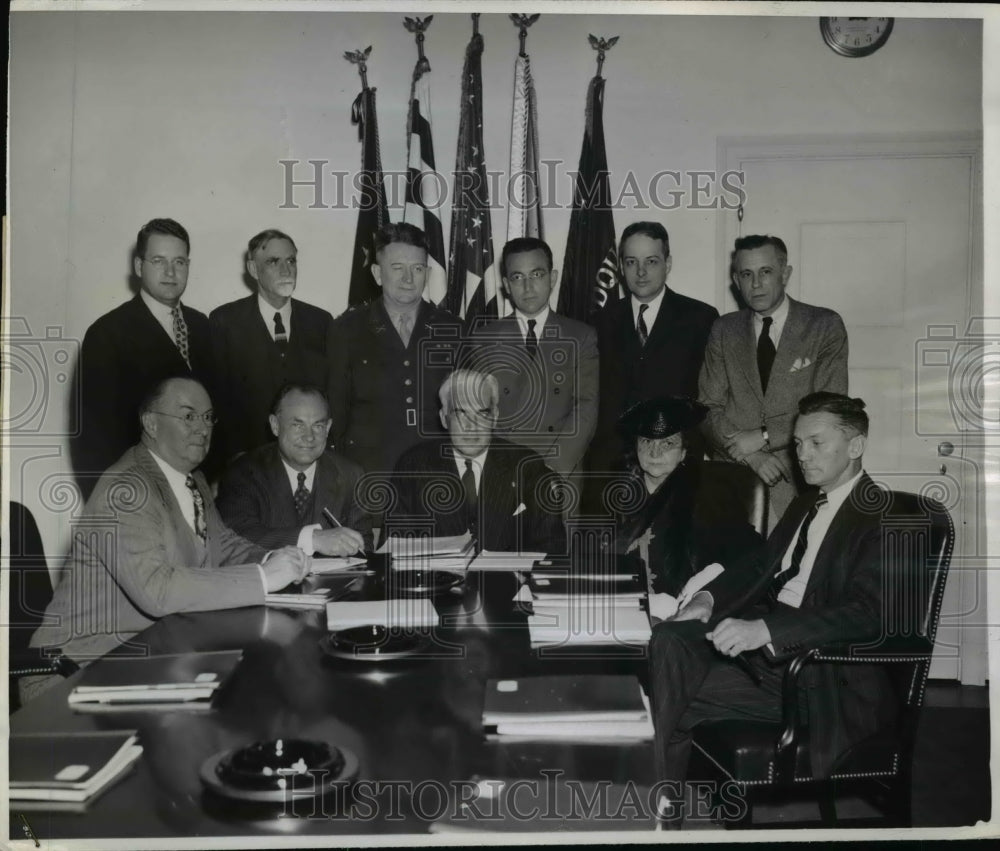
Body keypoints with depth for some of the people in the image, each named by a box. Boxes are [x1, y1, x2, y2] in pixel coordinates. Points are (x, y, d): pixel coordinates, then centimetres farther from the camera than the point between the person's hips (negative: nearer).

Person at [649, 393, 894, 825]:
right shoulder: (803, 505, 18)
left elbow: (866, 613, -21)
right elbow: (760, 567, 22)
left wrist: (763, 629, -31)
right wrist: (710, 597, -1)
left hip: (826, 678, -7)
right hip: (761, 644, 7)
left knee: (677, 702, -23)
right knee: (670, 639, -21)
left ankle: (664, 804, -3)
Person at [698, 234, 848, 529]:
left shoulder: (825, 325, 3)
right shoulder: (723, 331, 10)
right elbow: (708, 408, 4)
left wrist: (764, 437, -12)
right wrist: (752, 457, -10)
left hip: (800, 480, -1)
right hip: (733, 477, 2)